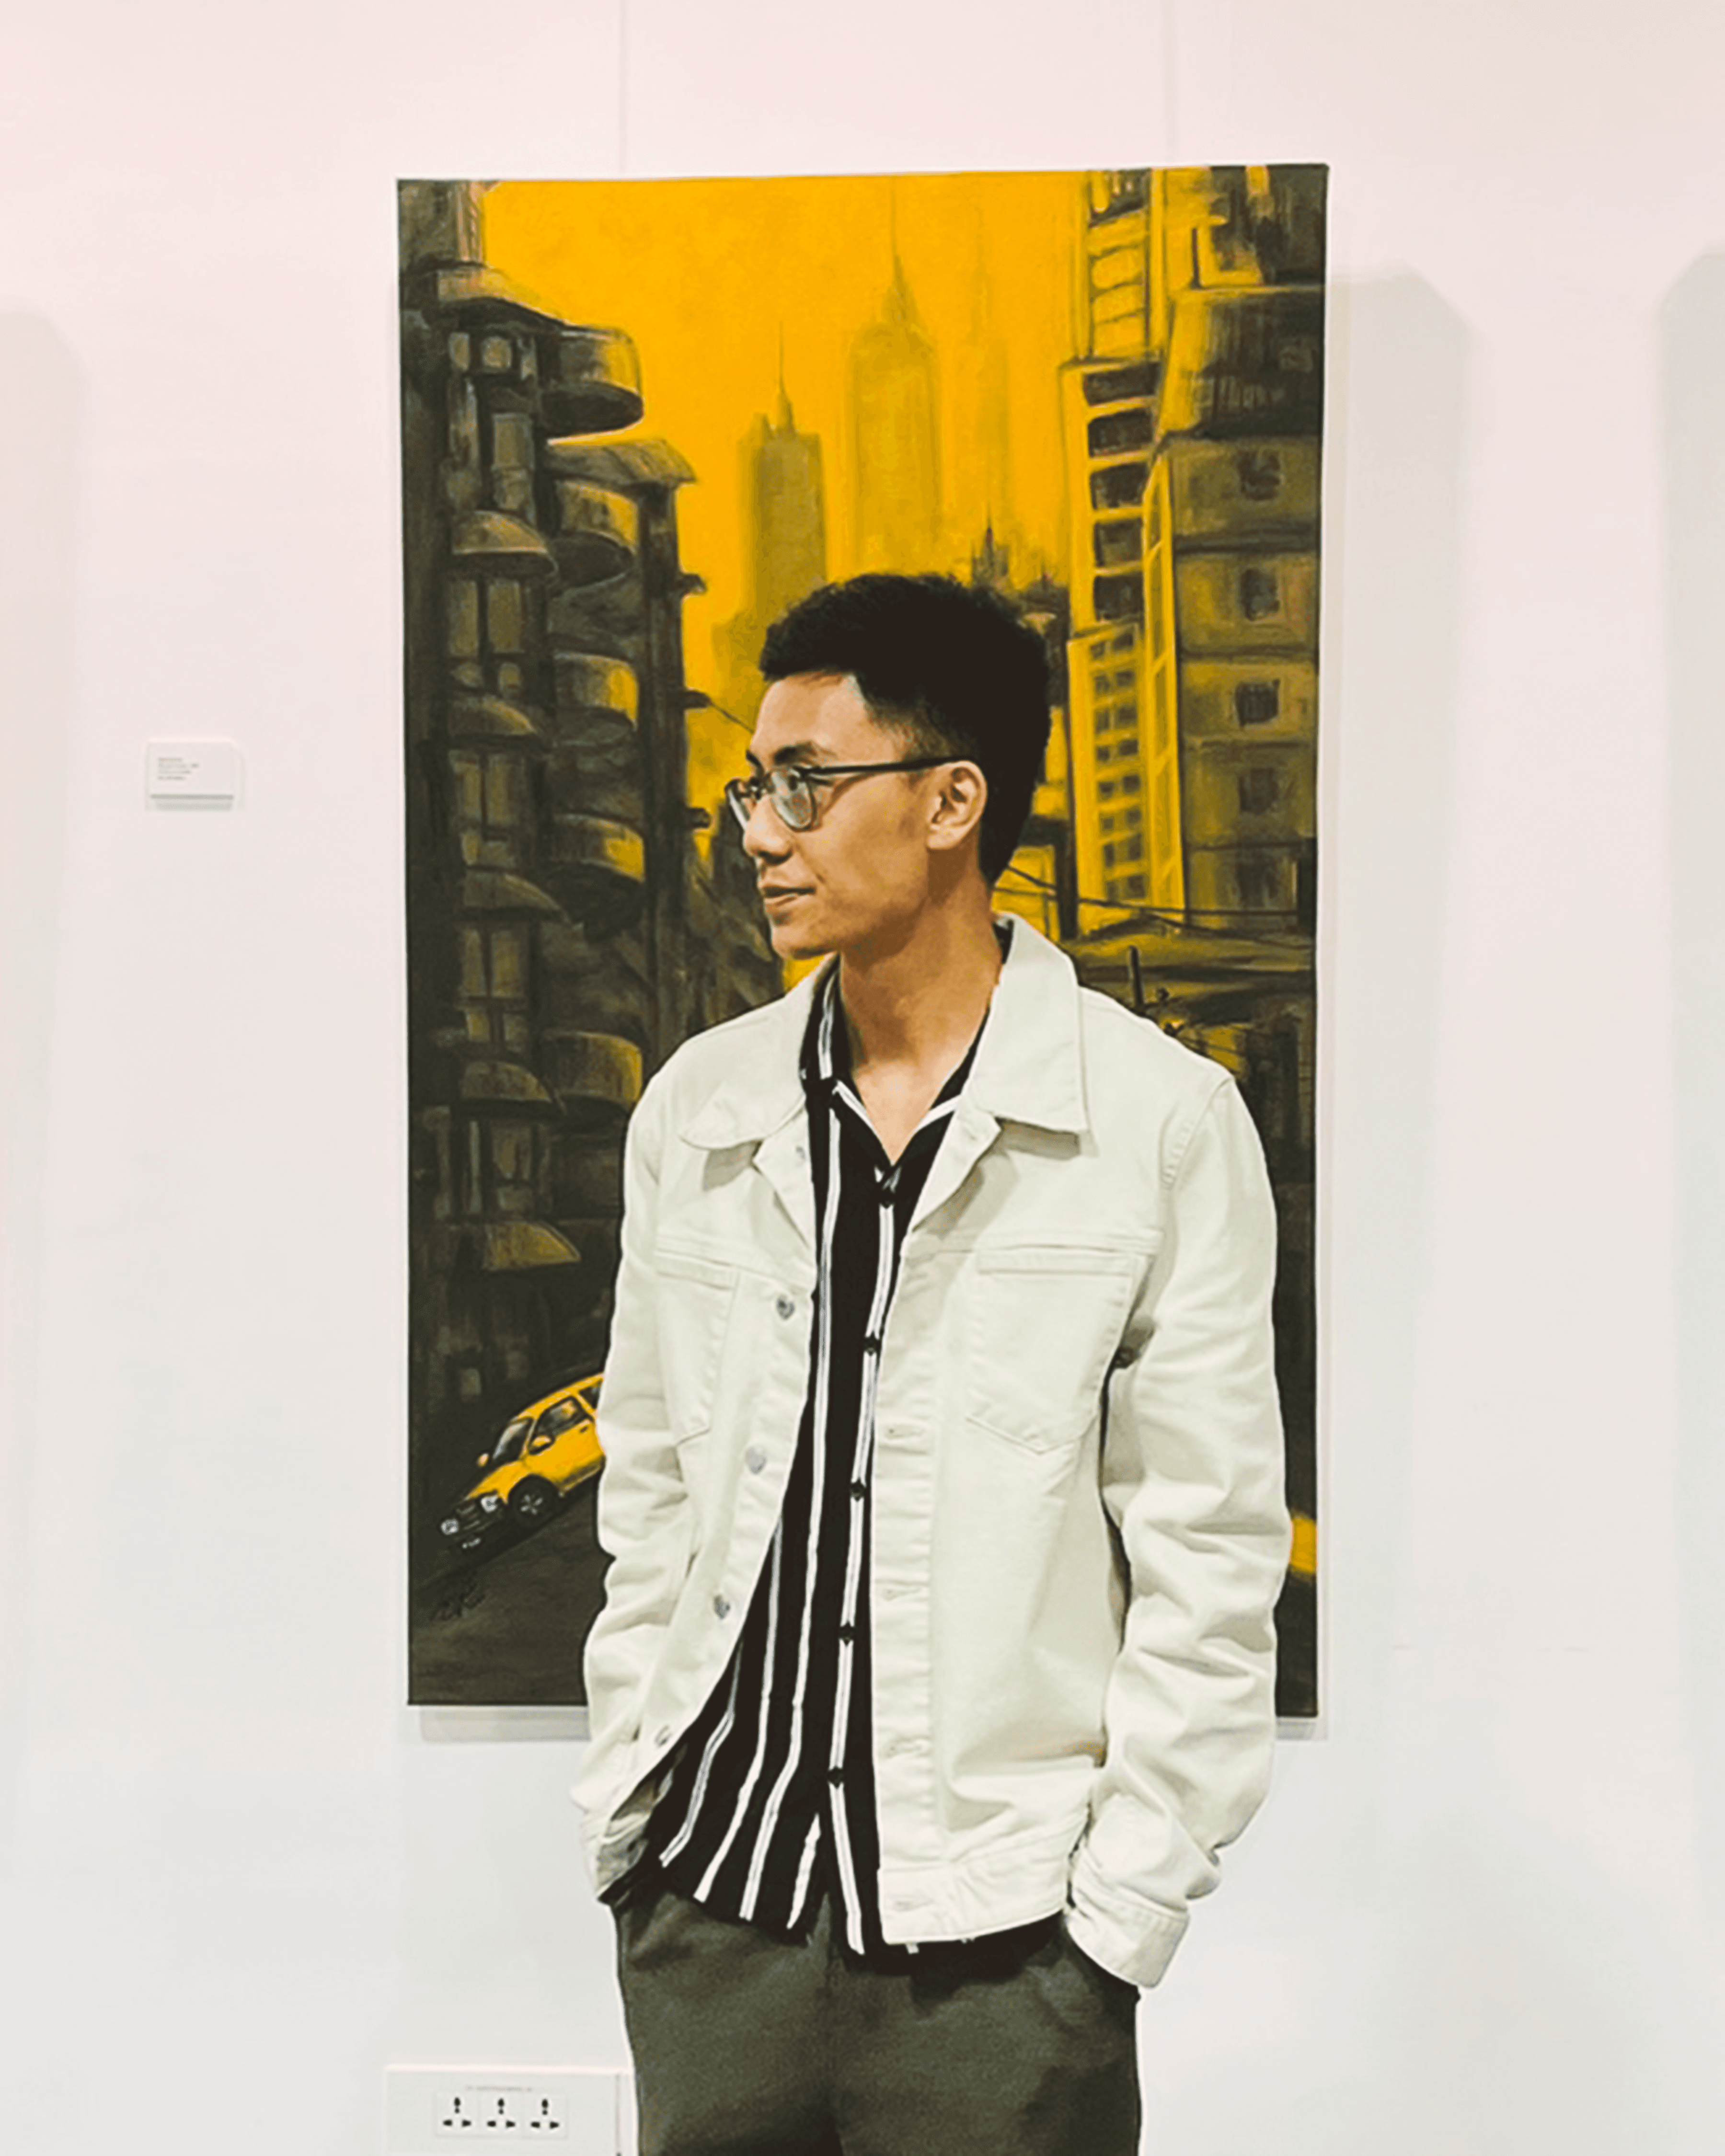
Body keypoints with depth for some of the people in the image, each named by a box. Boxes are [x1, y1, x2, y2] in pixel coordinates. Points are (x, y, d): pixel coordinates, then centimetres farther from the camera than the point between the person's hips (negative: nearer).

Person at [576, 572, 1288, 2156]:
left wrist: (1123, 1907, -7)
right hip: (707, 1902, 4)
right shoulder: (695, 1110, 4)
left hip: (999, 1941, -3)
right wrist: (626, 1800, 8)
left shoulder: (1164, 1122, -8)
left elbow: (1209, 1560, -6)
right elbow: (651, 1488, 11)